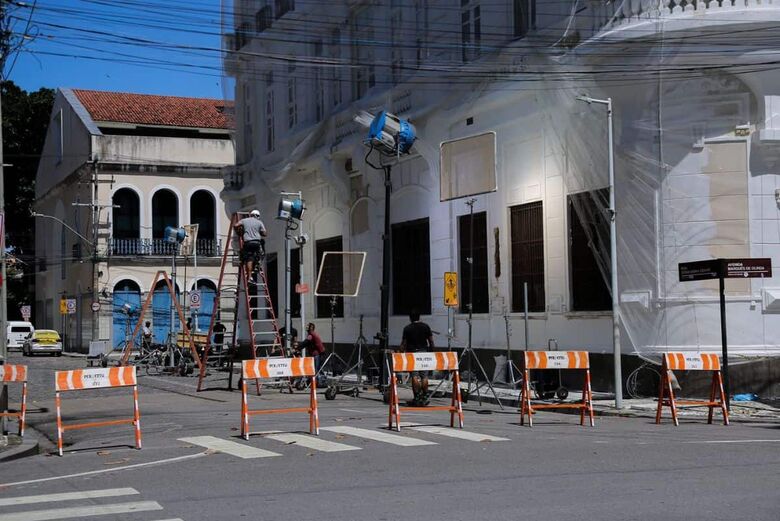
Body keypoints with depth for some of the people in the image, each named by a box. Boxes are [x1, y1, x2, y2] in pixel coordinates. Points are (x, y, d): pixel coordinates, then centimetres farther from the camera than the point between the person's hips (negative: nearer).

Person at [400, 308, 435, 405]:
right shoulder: (426, 326, 6)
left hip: (412, 353, -2)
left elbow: (403, 343, 1)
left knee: (415, 376, -4)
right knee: (424, 376, 5)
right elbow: (431, 341, 7)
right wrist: (431, 351, 19)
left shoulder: (407, 328, 1)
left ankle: (417, 397, -11)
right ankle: (424, 397, 6)